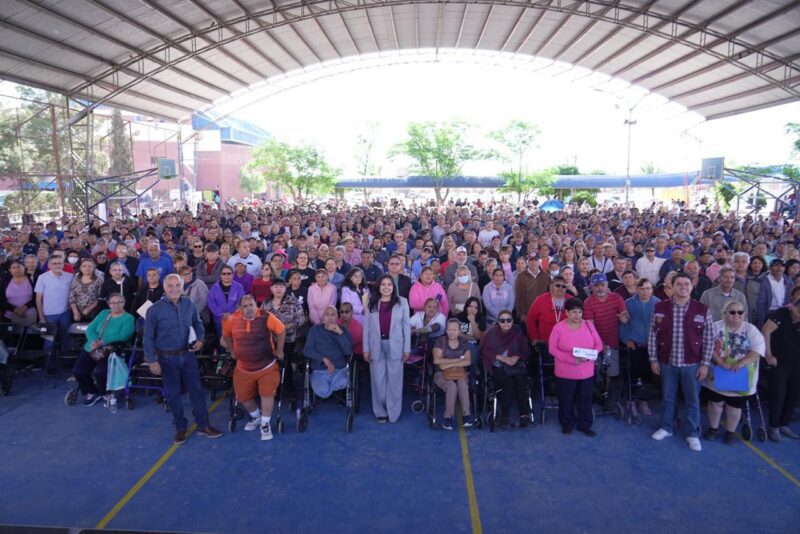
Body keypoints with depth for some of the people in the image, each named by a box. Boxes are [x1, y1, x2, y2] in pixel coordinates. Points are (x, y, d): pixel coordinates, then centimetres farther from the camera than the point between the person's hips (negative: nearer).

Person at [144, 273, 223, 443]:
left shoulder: (189, 305, -2)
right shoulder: (155, 309, -12)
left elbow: (198, 324, 14)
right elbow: (148, 338, -8)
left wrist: (200, 339, -3)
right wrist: (152, 360, -12)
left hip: (188, 355, 3)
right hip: (167, 358, -2)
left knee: (196, 389, 6)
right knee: (173, 394, 10)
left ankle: (203, 425, 19)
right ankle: (180, 428, 26)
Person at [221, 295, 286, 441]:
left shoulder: (266, 317, -19)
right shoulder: (232, 320, -11)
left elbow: (281, 331, -7)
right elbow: (226, 336, 10)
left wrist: (279, 351, -2)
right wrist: (232, 351, 14)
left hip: (267, 366, -3)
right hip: (243, 368, 3)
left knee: (267, 394, -9)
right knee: (242, 396, 10)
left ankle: (265, 424, 12)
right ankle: (256, 417, 38)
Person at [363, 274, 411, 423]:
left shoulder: (402, 302, -1)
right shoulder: (372, 303, 2)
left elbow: (406, 326, 0)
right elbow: (366, 327, 4)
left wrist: (407, 348, -3)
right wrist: (366, 349, 0)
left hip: (395, 346, -1)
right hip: (377, 346, 1)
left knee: (394, 380, 5)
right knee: (378, 380, 8)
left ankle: (393, 412, 17)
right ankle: (380, 411, 22)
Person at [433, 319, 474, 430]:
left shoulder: (464, 343, 7)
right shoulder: (441, 341, 0)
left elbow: (467, 361, -4)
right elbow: (436, 360, -12)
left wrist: (449, 364, -13)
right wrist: (457, 360, -10)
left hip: (460, 373, 2)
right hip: (442, 373, -2)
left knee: (463, 385, -32)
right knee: (452, 386, -33)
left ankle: (467, 415, -24)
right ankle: (448, 417, -22)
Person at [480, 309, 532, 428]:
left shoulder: (517, 331, 9)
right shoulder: (490, 332, 3)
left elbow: (525, 351, 9)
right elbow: (485, 351, -2)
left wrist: (516, 357, -11)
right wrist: (502, 358, -12)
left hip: (515, 365, 2)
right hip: (497, 367, -2)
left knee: (521, 380, -29)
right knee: (508, 381, -31)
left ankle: (525, 414, -26)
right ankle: (505, 416, -23)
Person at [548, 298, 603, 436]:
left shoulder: (589, 325, -1)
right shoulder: (558, 327, -11)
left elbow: (599, 345, 2)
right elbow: (552, 349, -11)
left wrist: (589, 356, -18)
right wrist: (571, 359, -22)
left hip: (587, 372, 3)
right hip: (565, 372, -2)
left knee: (585, 399, 12)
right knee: (566, 399, 11)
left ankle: (585, 425, 29)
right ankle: (567, 424, 30)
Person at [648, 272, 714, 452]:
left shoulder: (702, 310, -7)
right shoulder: (660, 308, -4)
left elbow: (709, 339, -3)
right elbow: (652, 334, 0)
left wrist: (705, 364, -5)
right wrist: (653, 359, -1)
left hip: (691, 364, -1)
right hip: (667, 362, 1)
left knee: (693, 400, 11)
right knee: (668, 397, 15)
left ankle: (693, 434, 27)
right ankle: (666, 427, 32)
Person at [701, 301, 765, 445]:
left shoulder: (751, 330, -3)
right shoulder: (716, 327, -5)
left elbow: (757, 350, -14)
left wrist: (740, 363, -26)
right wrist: (721, 363, -26)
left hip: (740, 378, 0)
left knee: (734, 406, 11)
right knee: (715, 402, 10)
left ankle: (730, 432, 29)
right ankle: (713, 428, 28)